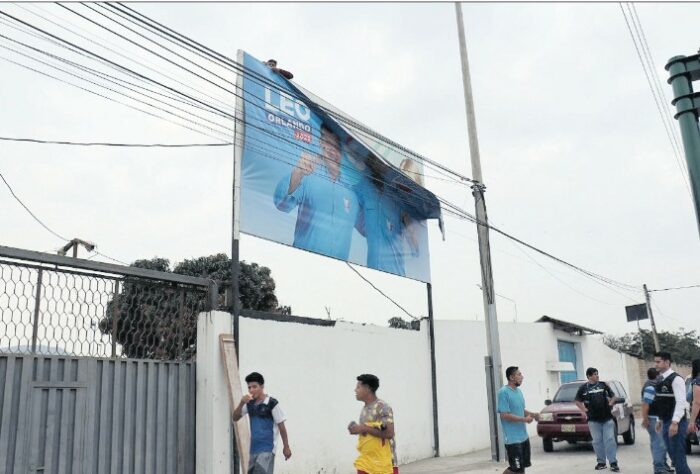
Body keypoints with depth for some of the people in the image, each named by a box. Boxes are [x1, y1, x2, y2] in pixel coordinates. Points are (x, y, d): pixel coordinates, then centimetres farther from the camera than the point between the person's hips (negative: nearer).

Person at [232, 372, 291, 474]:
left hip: (267, 448, -7)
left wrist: (286, 447, -5)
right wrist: (241, 403, -11)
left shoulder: (272, 403, -12)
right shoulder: (249, 404, 6)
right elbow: (235, 418, 6)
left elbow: (281, 425, -8)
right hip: (254, 448, 7)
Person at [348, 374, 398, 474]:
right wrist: (358, 429, 2)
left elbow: (389, 433, -24)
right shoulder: (365, 409, 11)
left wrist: (364, 428, -21)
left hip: (383, 463, -7)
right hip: (365, 462, 8)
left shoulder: (382, 407, -15)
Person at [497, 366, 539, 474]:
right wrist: (524, 419, -17)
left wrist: (532, 414, 1)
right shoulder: (504, 392, -18)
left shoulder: (518, 391, 9)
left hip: (523, 436, 9)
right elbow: (504, 415, -22)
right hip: (513, 438, -9)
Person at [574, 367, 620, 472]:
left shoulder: (603, 385, 7)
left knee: (610, 439, -3)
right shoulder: (583, 388, 3)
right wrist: (584, 410, 1)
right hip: (593, 420, 0)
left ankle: (613, 463, 1)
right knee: (597, 441, 4)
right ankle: (601, 462, 14)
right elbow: (578, 401, 12)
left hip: (607, 418, 0)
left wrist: (610, 404, 3)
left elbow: (613, 396, 18)